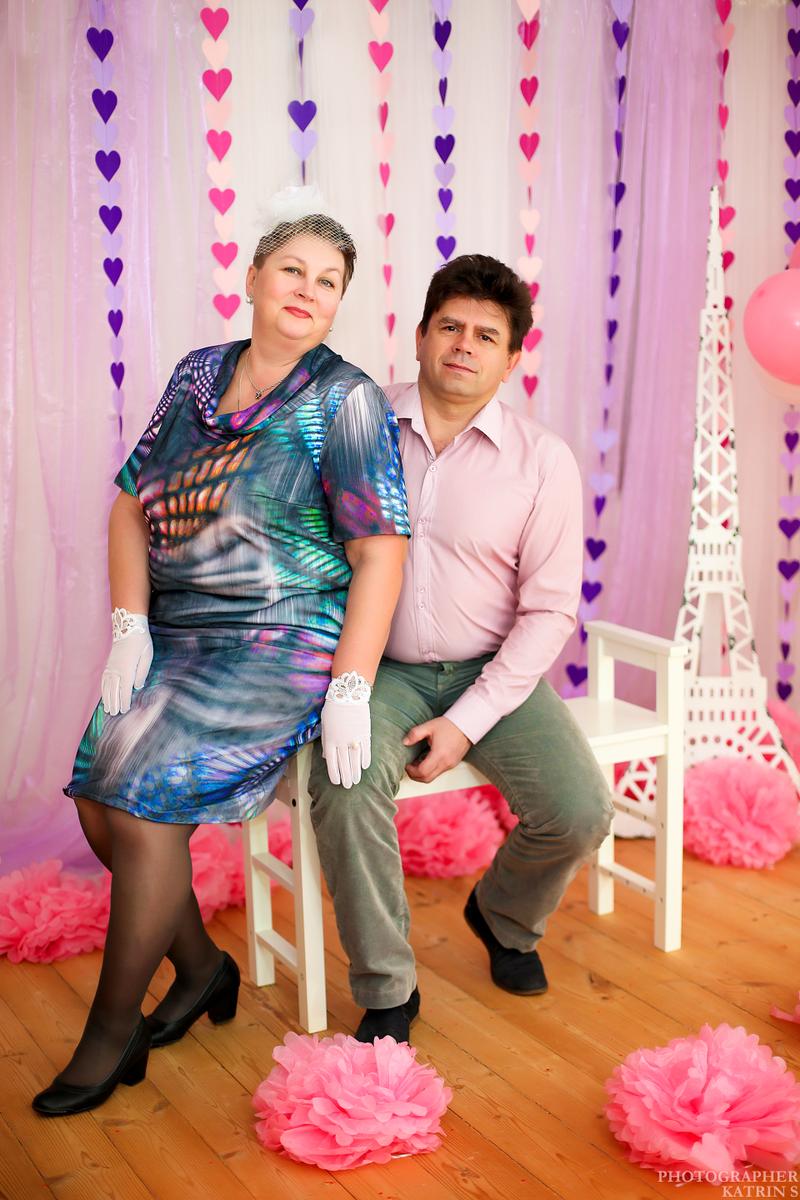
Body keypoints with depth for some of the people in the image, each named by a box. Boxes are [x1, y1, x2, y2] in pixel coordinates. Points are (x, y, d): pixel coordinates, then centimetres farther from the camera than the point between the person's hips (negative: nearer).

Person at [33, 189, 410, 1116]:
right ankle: (202, 968, 21)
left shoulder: (345, 401, -7)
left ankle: (113, 1029, 5)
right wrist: (130, 627, -2)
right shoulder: (198, 374, 9)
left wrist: (349, 691, -19)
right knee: (96, 798, -3)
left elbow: (380, 557, -12)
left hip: (281, 646, -6)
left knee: (144, 804, -16)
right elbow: (132, 508, 10)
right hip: (175, 635, 6)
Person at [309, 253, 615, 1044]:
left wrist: (467, 723, -13)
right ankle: (385, 992, -6)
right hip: (381, 671, 0)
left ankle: (503, 918, 18)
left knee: (579, 812, -18)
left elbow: (549, 610, -4)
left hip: (494, 673, 1)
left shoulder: (543, 461, -4)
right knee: (344, 792, -29)